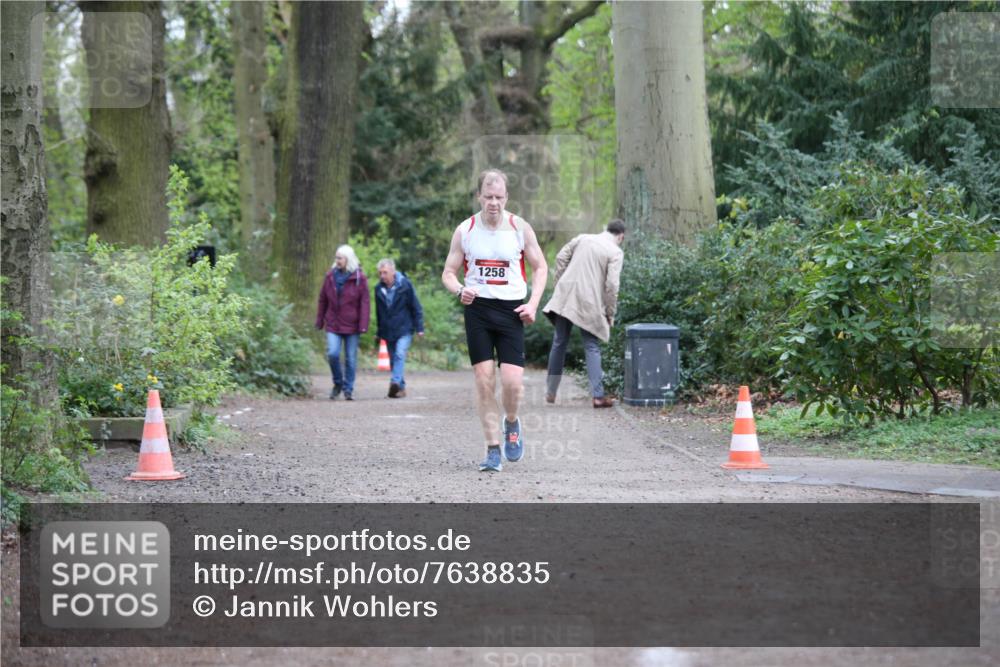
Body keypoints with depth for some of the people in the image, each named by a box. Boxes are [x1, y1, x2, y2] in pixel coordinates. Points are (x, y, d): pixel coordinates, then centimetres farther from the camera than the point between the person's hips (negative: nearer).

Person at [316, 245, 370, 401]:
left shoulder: (359, 278, -4)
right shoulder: (330, 276, 4)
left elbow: (365, 303, -6)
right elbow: (323, 300, 10)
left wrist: (363, 325, -13)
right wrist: (319, 321, 9)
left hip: (351, 326, -2)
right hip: (333, 325, 2)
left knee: (351, 359, 3)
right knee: (332, 354, -12)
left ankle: (348, 389, 16)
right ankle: (337, 383, 11)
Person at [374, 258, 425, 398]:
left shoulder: (405, 285, -7)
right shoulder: (379, 289, 4)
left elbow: (416, 307, -2)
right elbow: (378, 312, 14)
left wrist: (419, 328, -6)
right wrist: (380, 332, 17)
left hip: (404, 329, -5)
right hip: (388, 331, 5)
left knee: (400, 354, -22)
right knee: (393, 359, 7)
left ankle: (396, 382, -34)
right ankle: (401, 387, 16)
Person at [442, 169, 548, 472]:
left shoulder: (520, 228, 0)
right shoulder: (464, 231, 1)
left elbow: (540, 267, 10)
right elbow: (448, 273, 7)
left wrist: (533, 304, -4)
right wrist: (459, 290, -16)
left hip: (511, 310, -1)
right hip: (477, 310, 1)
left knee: (512, 381, -12)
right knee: (484, 380, -4)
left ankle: (511, 423, 21)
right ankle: (493, 450, 4)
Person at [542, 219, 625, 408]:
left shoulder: (582, 238, 10)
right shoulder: (615, 252, -4)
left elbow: (561, 258, 9)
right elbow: (612, 285, -10)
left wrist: (559, 283, 17)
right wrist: (610, 313, -1)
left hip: (565, 295, 4)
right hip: (588, 302, -4)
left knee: (559, 343, 14)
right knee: (592, 348, 3)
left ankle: (550, 392, 20)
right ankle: (598, 396, -4)